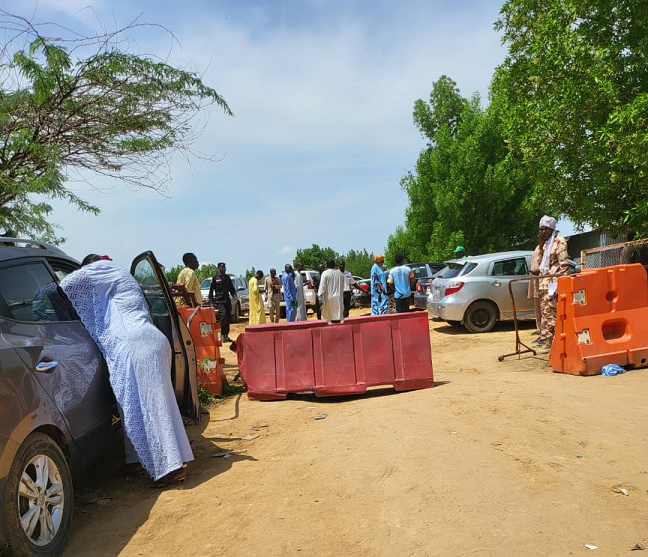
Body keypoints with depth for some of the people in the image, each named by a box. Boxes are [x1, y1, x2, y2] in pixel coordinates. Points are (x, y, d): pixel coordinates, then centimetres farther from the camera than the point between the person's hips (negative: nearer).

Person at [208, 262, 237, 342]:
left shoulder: (227, 277, 15)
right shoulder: (215, 278, 0)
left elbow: (231, 288, 20)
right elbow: (211, 290, 0)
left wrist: (234, 296, 2)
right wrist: (211, 302, -6)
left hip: (227, 301, 6)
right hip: (219, 301, -6)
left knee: (228, 318, 6)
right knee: (223, 316, -21)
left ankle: (226, 336, 15)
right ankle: (222, 335, -11)